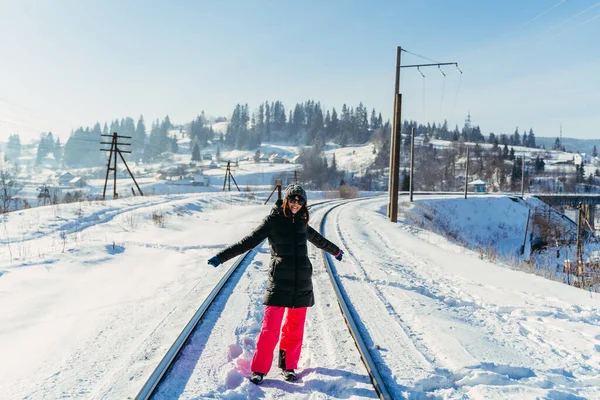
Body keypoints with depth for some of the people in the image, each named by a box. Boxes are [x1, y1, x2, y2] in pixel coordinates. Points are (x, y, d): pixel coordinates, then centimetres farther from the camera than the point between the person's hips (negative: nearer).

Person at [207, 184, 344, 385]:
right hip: (279, 283, -4)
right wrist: (221, 257, -11)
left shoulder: (301, 222, 11)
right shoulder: (273, 220, -3)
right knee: (270, 327, -6)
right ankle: (259, 369, 9)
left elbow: (317, 239, 30)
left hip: (301, 283, 5)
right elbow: (248, 242, -5)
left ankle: (289, 366, 27)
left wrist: (335, 251, 46)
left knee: (295, 327, 10)